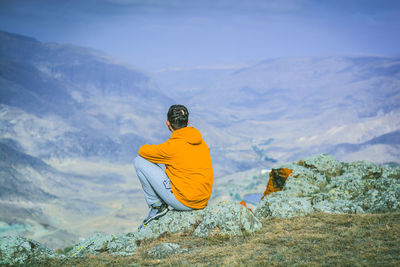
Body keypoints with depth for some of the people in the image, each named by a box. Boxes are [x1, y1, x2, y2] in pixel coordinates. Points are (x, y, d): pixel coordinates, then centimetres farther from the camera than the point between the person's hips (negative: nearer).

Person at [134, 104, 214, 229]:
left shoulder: (173, 146, -17)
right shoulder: (201, 142, 5)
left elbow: (142, 151, -3)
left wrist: (154, 150, 19)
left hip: (183, 202, -7)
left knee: (139, 161, -1)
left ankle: (157, 206, 7)